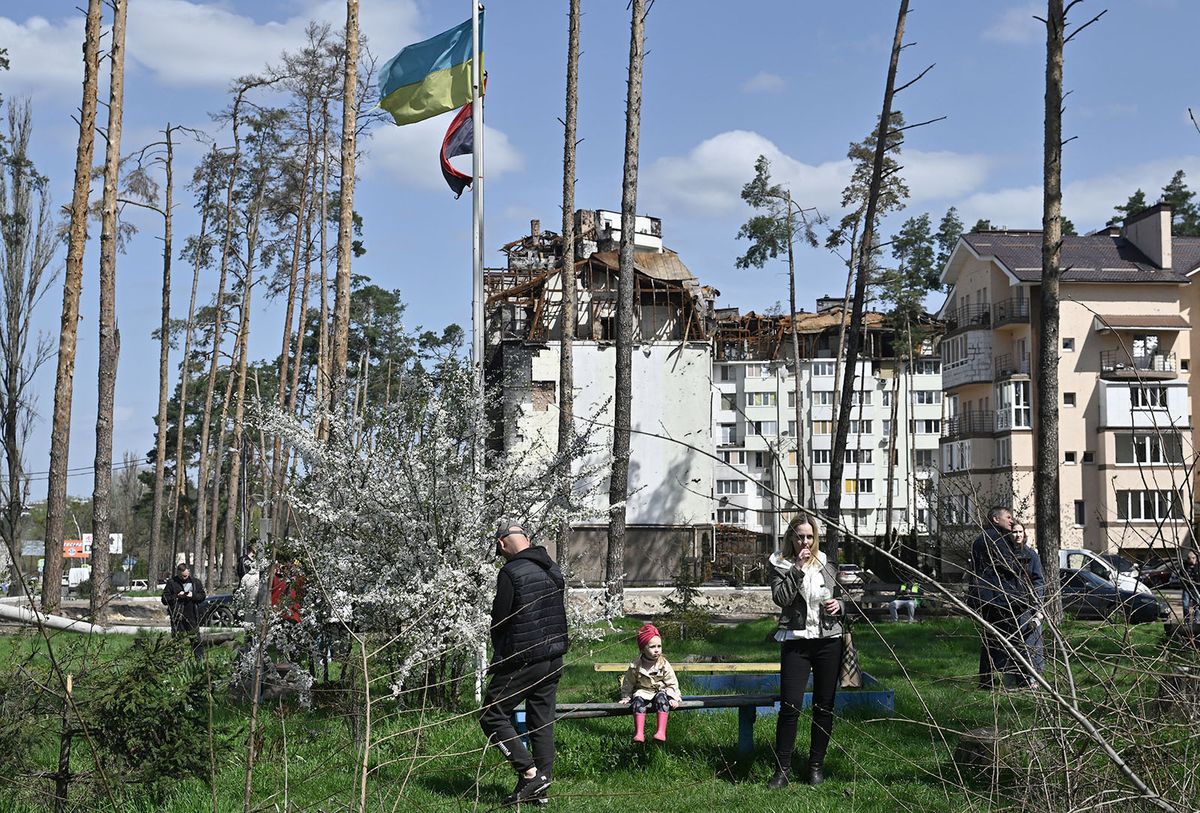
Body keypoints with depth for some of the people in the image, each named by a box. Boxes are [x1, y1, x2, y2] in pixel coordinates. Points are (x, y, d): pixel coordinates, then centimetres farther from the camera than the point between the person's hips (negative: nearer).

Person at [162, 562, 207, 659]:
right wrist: (177, 596, -16)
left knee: (196, 640, 1)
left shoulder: (196, 582, 6)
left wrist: (193, 595, -11)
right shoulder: (171, 583, 0)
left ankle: (200, 659, 6)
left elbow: (202, 596, 8)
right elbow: (165, 599, -1)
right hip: (177, 617, -1)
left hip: (192, 617, 1)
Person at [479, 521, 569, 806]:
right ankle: (540, 788, 13)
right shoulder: (554, 570, 10)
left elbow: (500, 620, -11)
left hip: (523, 660, -8)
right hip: (554, 659, 8)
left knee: (492, 716, 2)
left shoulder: (510, 572, -14)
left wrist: (499, 656, 5)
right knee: (542, 722, 12)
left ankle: (530, 773, -5)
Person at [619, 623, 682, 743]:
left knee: (662, 698, -33)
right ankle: (639, 733, -40)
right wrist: (626, 697, 6)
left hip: (660, 691, 0)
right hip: (643, 691, 0)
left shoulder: (664, 665, -7)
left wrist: (673, 698, -14)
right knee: (638, 700, -31)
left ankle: (661, 732, -41)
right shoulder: (635, 667, -7)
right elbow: (628, 683, 7)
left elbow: (672, 683, -3)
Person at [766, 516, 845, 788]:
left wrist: (839, 605, -1)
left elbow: (843, 598, 21)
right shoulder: (779, 565, 2)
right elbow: (780, 598, -14)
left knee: (824, 706, 7)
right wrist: (797, 568, -18)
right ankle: (782, 768, -1)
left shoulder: (827, 565, 9)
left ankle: (816, 764, 19)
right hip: (795, 642, -3)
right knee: (790, 706, -9)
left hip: (828, 640, 3)